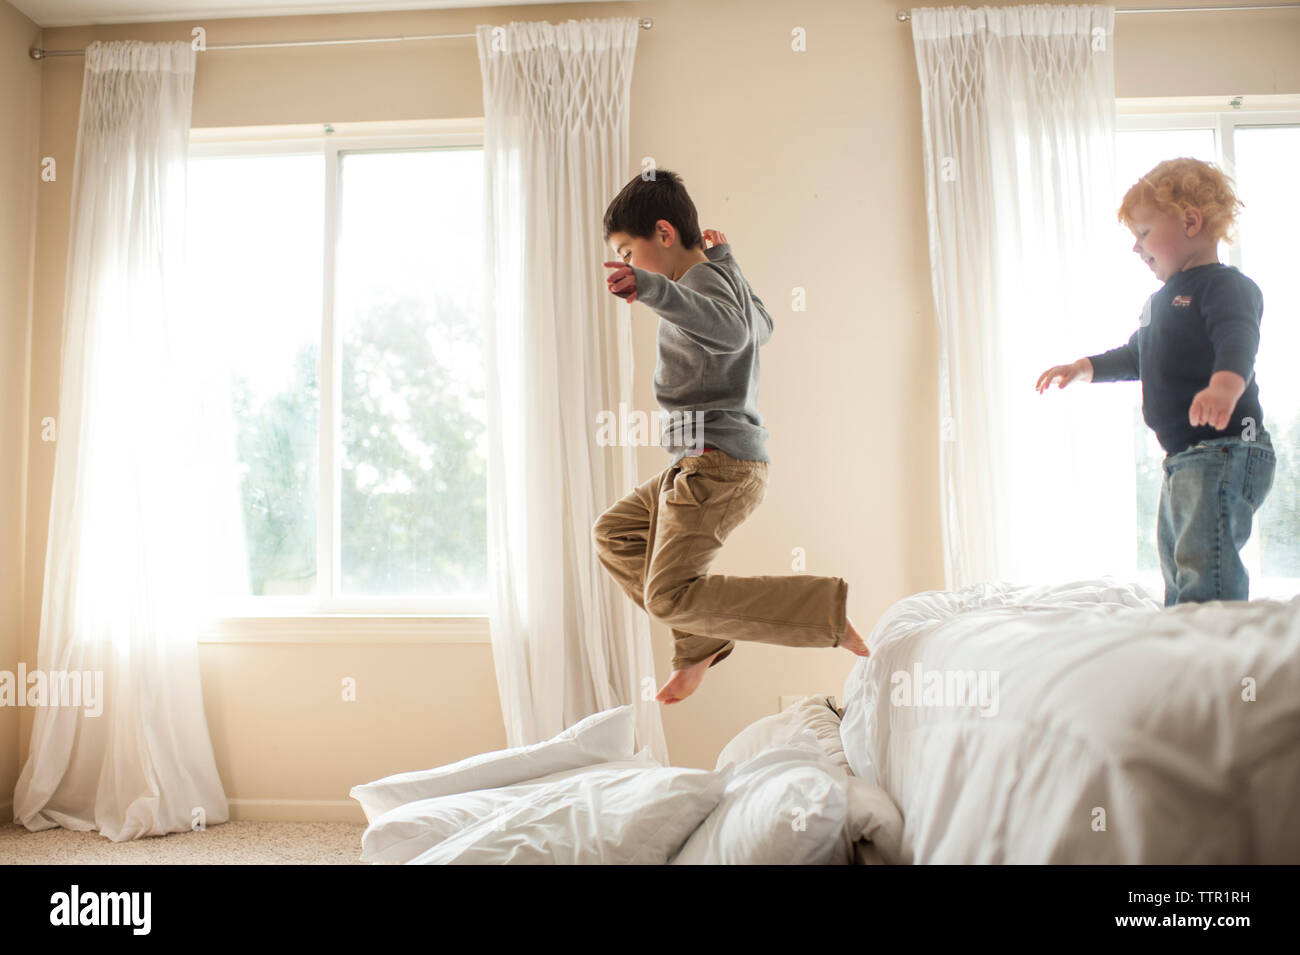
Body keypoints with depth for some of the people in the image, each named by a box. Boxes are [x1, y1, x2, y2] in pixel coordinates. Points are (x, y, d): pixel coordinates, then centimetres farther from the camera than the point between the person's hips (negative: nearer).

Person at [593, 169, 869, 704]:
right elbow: (761, 326, 41)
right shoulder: (721, 275, 19)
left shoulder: (702, 278, -11)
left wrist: (653, 288, -52)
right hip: (705, 462, 11)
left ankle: (827, 611, -15)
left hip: (719, 462, -11)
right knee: (613, 534, 18)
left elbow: (729, 330, -36)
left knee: (671, 596, -17)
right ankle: (704, 640, 12)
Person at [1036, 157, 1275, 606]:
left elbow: (1239, 338, -31)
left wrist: (1225, 384, -50)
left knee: (1206, 566, -22)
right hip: (1181, 459, 10)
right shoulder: (1162, 299, 20)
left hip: (1225, 452, -10)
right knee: (1177, 572, 16)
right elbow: (1136, 357, 35)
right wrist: (1083, 368, 25)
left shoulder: (1226, 285, -10)